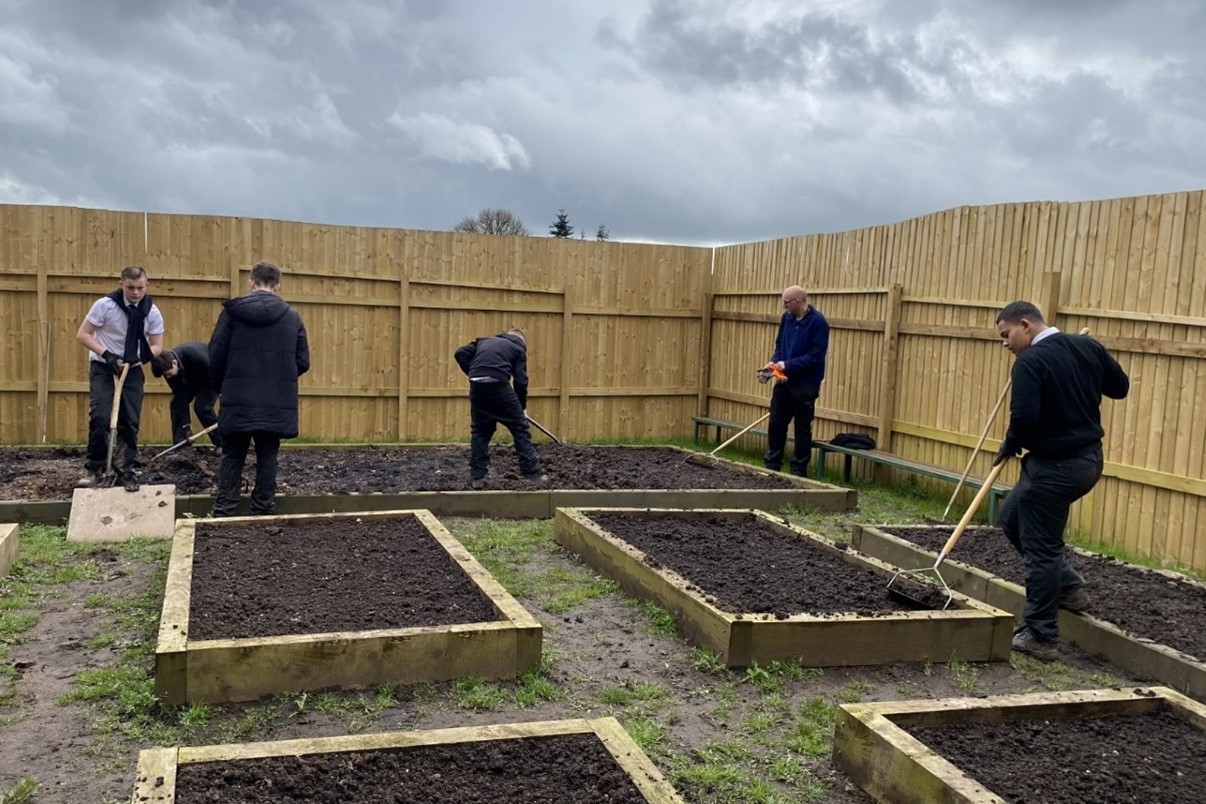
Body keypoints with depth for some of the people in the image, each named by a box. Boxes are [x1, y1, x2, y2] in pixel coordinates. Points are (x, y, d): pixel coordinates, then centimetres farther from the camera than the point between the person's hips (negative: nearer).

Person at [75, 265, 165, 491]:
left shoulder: (152, 312, -7)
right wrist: (106, 354, -25)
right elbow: (83, 334, -12)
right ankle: (93, 469, 2)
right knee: (99, 417, -14)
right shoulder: (105, 305, -16)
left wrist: (145, 354, -24)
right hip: (103, 368, -3)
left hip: (132, 370, 3)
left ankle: (125, 471, 15)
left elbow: (157, 346, -1)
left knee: (130, 423, 2)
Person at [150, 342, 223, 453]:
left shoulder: (195, 355, -41)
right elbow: (180, 396, -17)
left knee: (202, 407, -20)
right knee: (176, 404, -6)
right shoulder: (169, 369, -20)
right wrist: (185, 424, -19)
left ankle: (223, 443, -8)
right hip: (193, 377, 6)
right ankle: (179, 445, -1)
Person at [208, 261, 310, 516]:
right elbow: (303, 362, 4)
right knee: (267, 457, 11)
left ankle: (223, 512, 8)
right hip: (277, 403, 1)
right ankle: (264, 510, 13)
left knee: (232, 457, 9)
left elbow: (216, 355, -2)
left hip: (239, 400, -1)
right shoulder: (292, 316, 3)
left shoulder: (232, 311, -2)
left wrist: (219, 387, 16)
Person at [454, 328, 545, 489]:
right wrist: (522, 407, 20)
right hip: (498, 385, -4)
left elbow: (460, 354, 17)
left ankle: (477, 476, 14)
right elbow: (520, 381, 10)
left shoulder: (485, 341, 30)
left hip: (477, 386, 4)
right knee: (520, 428, 8)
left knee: (479, 431, 17)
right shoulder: (517, 348, 18)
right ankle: (532, 473, 7)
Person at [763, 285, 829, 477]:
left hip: (805, 384, -6)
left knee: (802, 428, 4)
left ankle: (799, 471, 13)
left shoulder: (817, 322, -15)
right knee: (776, 423, 8)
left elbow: (816, 356, -19)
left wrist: (788, 365, -21)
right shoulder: (787, 317, 6)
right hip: (785, 380, 6)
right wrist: (773, 364, -4)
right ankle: (772, 465, 19)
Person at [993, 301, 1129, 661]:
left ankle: (1041, 638, 10)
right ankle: (1069, 588, 26)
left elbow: (1024, 417, -27)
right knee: (1013, 517, 22)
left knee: (1041, 549, 1)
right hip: (1089, 459, 9)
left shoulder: (1030, 361, -18)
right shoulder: (1088, 346, 5)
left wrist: (1009, 446, -7)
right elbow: (1120, 387, 15)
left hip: (1054, 466, -9)